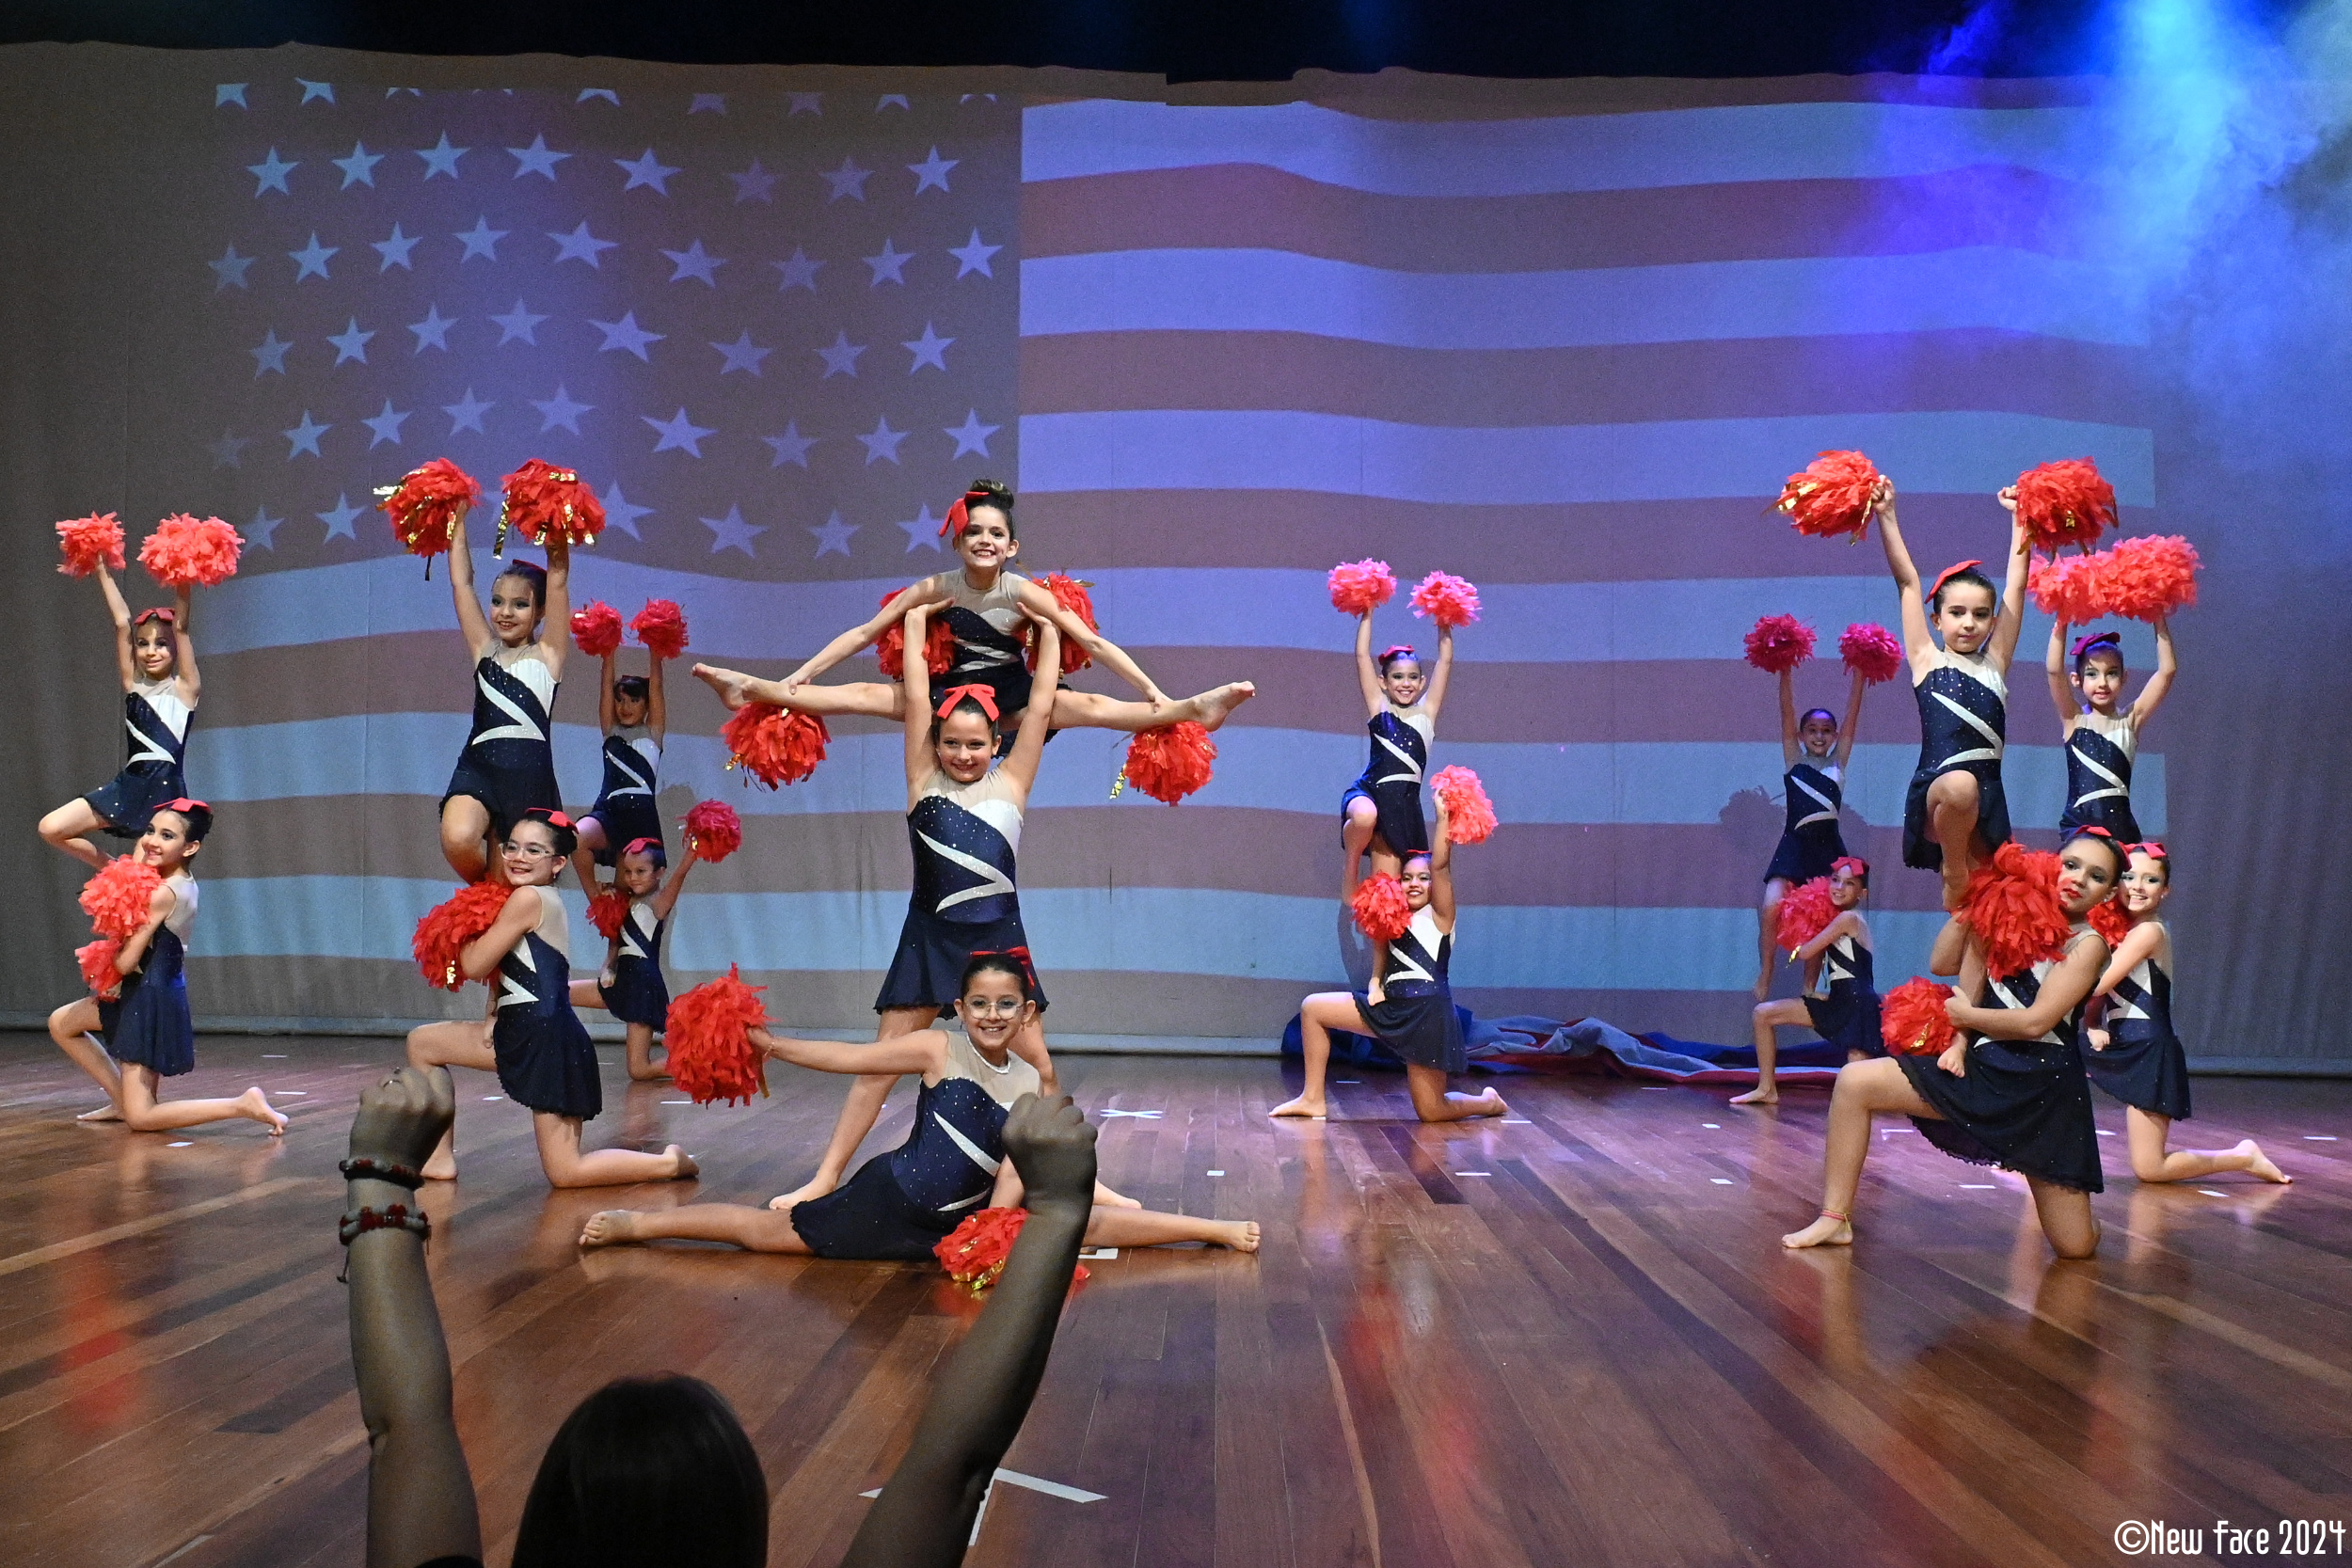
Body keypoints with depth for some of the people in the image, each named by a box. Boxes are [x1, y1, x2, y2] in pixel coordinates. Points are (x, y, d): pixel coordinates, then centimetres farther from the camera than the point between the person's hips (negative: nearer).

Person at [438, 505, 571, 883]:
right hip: (479, 768, 1)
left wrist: (556, 530, -7)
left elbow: (558, 581, 0)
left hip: (530, 771, -1)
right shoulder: (484, 650, 16)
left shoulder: (547, 654, 9)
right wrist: (457, 520, 13)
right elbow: (461, 584, 14)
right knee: (458, 840, -27)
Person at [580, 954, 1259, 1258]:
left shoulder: (1032, 1087, -2)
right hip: (886, 1200, -2)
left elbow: (1013, 1178, -8)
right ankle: (637, 1222, 12)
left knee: (1082, 1221, -3)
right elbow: (851, 1058, -7)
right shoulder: (939, 1048, -7)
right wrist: (770, 1043, -10)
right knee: (767, 1231, -4)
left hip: (960, 1221, 2)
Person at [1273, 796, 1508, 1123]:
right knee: (1312, 1007, 1)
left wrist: (1443, 815, -18)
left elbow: (1440, 865, -14)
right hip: (1391, 1008, 7)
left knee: (1430, 1112, -4)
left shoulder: (1439, 916, 0)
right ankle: (1313, 1099, 4)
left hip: (1427, 1012, -7)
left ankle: (1488, 1102, 28)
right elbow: (1354, 897, 15)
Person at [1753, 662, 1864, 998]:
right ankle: (1764, 978, -6)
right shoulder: (1793, 759, 7)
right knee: (1771, 908, -20)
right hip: (1795, 843, -2)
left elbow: (1852, 715, 5)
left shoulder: (1838, 762, 11)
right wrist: (1785, 671, -9)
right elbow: (1787, 712, -1)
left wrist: (1859, 675, -2)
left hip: (1829, 845, 3)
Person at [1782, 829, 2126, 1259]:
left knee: (2077, 1246, -3)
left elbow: (2035, 1021, -16)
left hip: (2042, 1090, -5)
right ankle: (1835, 1219, -6)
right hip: (1982, 1067, 5)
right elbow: (1941, 964, 5)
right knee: (1854, 1082, -12)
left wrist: (1965, 1015, -3)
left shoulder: (2089, 943, -7)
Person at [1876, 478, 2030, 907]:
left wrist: (2019, 519, 15)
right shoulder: (1927, 661, 8)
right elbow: (1908, 581, 3)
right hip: (1936, 792, -4)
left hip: (1986, 800, 4)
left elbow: (2016, 585, 14)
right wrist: (1887, 517, -1)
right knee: (1960, 786, -37)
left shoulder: (1994, 663, 14)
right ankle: (1953, 872, -13)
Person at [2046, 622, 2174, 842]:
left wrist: (2159, 620, -5)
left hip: (2121, 826, 2)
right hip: (2078, 825, -2)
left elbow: (2167, 670, -2)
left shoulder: (2130, 720, 5)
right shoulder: (2074, 720, 3)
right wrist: (2061, 624, -16)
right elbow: (2055, 671, -11)